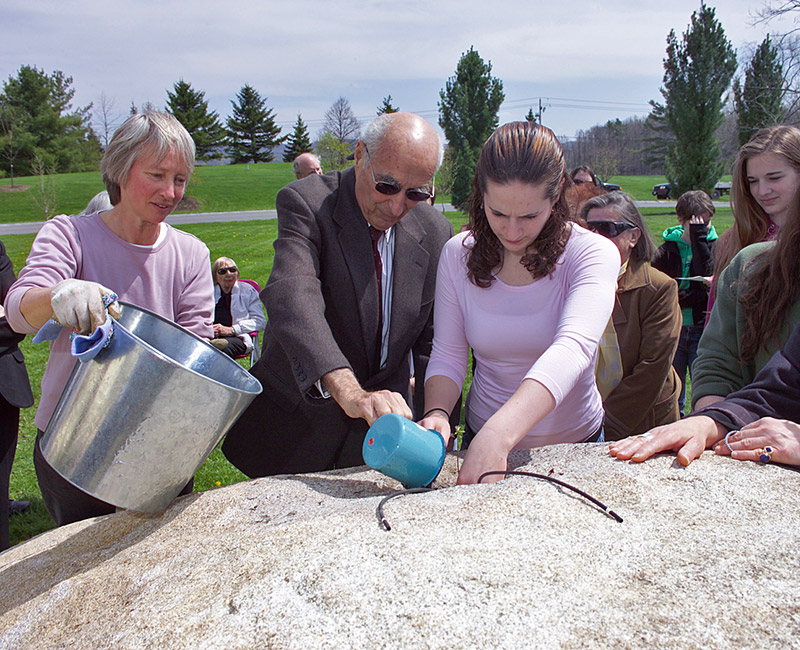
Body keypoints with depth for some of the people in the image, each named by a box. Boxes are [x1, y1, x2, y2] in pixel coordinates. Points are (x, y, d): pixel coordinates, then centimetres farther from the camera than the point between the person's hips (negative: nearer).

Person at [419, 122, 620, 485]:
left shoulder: (593, 254, -17)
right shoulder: (458, 254, -7)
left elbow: (574, 347, -33)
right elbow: (447, 356, -3)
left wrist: (499, 434, -46)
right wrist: (437, 414, -24)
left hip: (574, 442, -1)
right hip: (484, 437, 1)